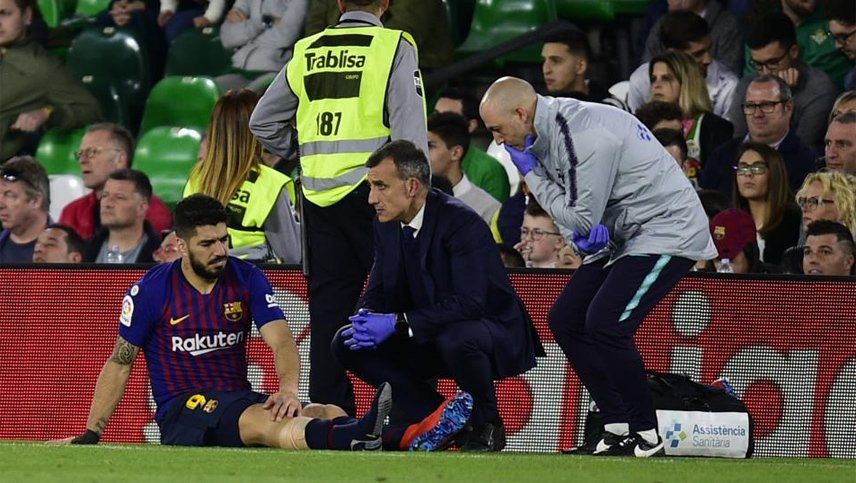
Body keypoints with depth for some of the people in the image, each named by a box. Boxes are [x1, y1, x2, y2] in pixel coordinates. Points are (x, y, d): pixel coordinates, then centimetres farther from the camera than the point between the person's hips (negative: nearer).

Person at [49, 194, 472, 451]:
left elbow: (282, 342, -4)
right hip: (182, 411, -5)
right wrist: (91, 434, -1)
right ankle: (363, 437, -70)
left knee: (328, 416, -26)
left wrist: (288, 389, -26)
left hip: (239, 400, 5)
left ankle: (415, 442, -56)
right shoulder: (152, 290, -1)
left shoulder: (247, 279, 7)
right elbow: (119, 363, 6)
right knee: (265, 421, -39)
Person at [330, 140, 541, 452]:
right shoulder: (387, 225, 1)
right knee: (346, 344, -8)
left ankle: (487, 427, -12)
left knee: (455, 338, -41)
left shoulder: (462, 223, -23)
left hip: (493, 335, -7)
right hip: (431, 342, 7)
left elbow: (469, 302, -32)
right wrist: (365, 320, -20)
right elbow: (377, 292, 6)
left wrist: (398, 323, -36)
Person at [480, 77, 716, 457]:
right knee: (565, 320, 6)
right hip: (621, 234, 10)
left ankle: (647, 437, -12)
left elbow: (581, 219, -20)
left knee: (605, 324, -21)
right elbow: (571, 215, 14)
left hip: (668, 230, -10)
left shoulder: (585, 136, -26)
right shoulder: (546, 129, 5)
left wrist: (530, 172, -11)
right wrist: (579, 233, -10)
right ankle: (619, 430, 9)